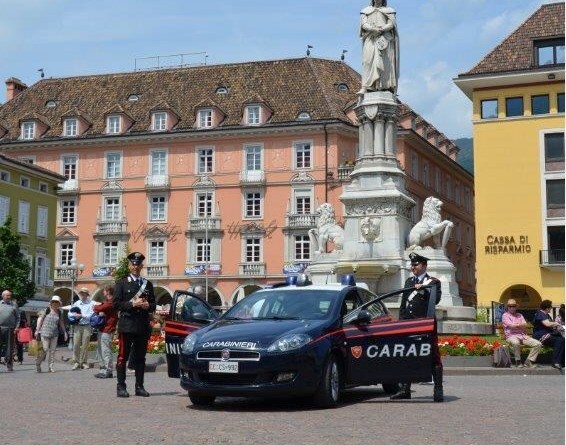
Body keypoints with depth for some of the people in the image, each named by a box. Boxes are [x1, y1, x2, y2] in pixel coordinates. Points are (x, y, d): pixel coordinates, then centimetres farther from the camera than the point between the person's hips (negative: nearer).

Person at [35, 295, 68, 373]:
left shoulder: (60, 312, 10)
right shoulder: (47, 310, -2)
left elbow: (61, 323, 19)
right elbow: (40, 319, 1)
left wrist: (65, 332, 17)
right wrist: (37, 330, -3)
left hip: (55, 334, 4)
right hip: (45, 333, -4)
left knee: (52, 350, 3)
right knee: (44, 349, -8)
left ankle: (51, 366, 8)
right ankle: (38, 364, 9)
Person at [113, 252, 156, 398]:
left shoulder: (148, 284, 15)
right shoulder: (122, 283, 4)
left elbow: (153, 305, 15)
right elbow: (116, 304, -5)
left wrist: (147, 305, -7)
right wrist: (133, 304, -15)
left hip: (143, 326, 4)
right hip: (127, 325, -3)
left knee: (140, 358, 7)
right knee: (123, 357, -2)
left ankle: (139, 387, 12)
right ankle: (121, 387, 2)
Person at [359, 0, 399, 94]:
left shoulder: (389, 11, 15)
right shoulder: (366, 11, 19)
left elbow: (391, 24, 1)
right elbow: (363, 24, 4)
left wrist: (380, 29, -16)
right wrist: (373, 29, -15)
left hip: (384, 39, -1)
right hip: (370, 39, 1)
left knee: (385, 63, -10)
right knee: (368, 61, -13)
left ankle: (387, 87, -15)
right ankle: (365, 87, -22)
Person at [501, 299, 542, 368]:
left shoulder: (520, 315, 22)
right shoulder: (505, 315, 6)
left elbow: (525, 325, 6)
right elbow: (511, 326, -9)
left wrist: (516, 325, -4)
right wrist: (520, 325, 4)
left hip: (523, 335, 6)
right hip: (512, 336, -6)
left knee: (538, 344, -14)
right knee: (516, 343, -42)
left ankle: (529, 361, -8)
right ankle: (518, 361, -19)